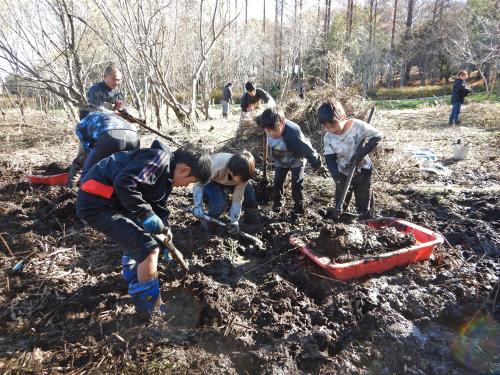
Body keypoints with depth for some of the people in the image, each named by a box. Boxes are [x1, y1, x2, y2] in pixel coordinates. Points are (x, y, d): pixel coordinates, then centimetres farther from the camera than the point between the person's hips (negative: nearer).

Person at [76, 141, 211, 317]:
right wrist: (146, 214, -23)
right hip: (96, 202, -11)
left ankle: (133, 275, 45)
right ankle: (150, 307, 5)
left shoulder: (166, 174, 13)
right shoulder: (160, 159, -19)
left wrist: (164, 232, 20)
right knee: (149, 249, -12)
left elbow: (158, 207, 22)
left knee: (143, 234, 26)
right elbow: (124, 182, -30)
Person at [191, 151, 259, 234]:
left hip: (228, 181, 4)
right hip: (210, 181, -4)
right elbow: (199, 183, -35)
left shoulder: (242, 174, -29)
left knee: (248, 188, -19)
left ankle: (251, 218, 9)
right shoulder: (217, 165, -43)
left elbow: (238, 197, -24)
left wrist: (234, 220, -31)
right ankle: (208, 222, -1)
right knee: (219, 202, -31)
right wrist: (198, 206, -45)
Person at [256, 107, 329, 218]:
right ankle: (276, 203, 27)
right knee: (277, 182, 5)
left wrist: (318, 166, -24)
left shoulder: (293, 133, -41)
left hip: (296, 160, -4)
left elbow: (307, 150, -32)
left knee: (296, 184, -4)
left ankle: (298, 208, 15)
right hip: (281, 161, 5)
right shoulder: (269, 130, -25)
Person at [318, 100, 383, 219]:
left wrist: (362, 152, -27)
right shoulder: (328, 138, -14)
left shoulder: (358, 125, -22)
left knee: (363, 206, 10)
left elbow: (377, 136, -14)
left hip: (362, 171, -2)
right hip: (343, 174, 2)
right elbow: (330, 159, -13)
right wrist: (337, 177, -28)